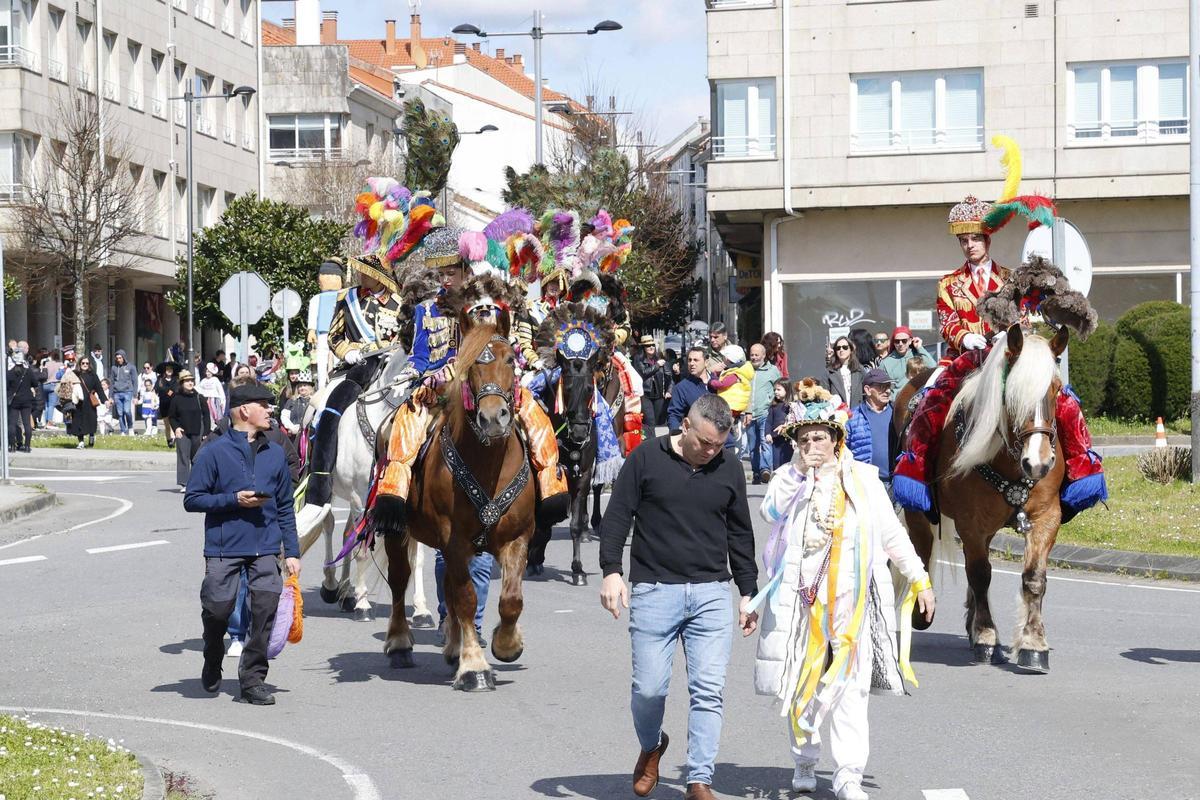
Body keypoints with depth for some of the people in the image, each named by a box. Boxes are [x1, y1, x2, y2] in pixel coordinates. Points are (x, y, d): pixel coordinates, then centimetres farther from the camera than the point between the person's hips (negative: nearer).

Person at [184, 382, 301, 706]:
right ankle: (213, 664, 30)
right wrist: (234, 500, -14)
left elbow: (285, 506, 15)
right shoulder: (215, 452, -3)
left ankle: (252, 679, 5)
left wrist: (292, 551, 10)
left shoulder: (274, 453, 11)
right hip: (223, 548, -3)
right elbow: (192, 499, -3)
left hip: (265, 548, 3)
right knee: (218, 608, -2)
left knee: (266, 606, -8)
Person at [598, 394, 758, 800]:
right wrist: (611, 571, -9)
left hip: (711, 594, 2)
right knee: (649, 688, -2)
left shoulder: (729, 468, 8)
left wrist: (748, 592, 16)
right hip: (654, 591, -2)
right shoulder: (647, 459, -1)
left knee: (708, 690, -4)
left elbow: (740, 534, 17)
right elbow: (616, 516, 1)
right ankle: (651, 745, 30)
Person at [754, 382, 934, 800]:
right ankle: (804, 761, 26)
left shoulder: (861, 479, 8)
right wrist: (800, 470, -18)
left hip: (849, 598, -1)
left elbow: (892, 534, 13)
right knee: (800, 682, 8)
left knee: (849, 685, -6)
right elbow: (771, 511, -15)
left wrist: (918, 578, 11)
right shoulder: (789, 478, 7)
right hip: (800, 597, 1)